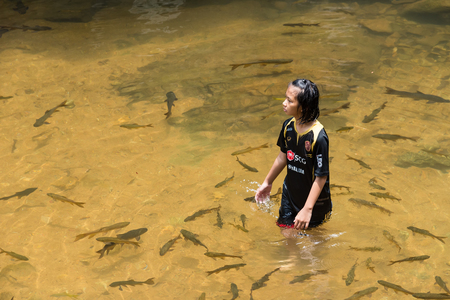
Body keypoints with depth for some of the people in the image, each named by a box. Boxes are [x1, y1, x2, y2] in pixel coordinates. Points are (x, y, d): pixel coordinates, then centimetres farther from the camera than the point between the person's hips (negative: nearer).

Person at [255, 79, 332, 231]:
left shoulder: (318, 137, -30)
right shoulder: (288, 126, -10)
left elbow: (321, 177, -25)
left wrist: (307, 209, -26)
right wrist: (267, 182, 16)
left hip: (312, 199, -5)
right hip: (290, 193, 6)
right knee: (283, 225, 20)